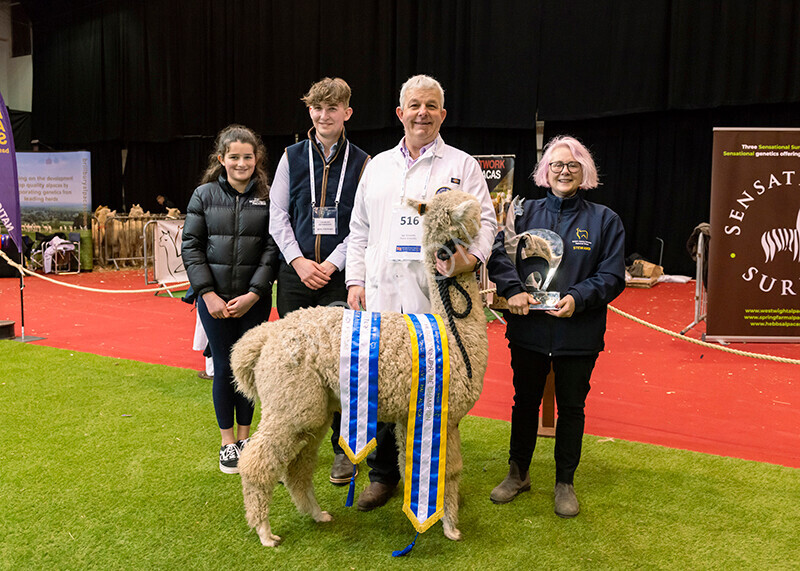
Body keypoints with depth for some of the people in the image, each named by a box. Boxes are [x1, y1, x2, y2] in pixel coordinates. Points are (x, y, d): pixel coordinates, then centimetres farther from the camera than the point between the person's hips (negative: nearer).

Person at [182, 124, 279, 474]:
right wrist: (208, 293, -8)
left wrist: (253, 294, -11)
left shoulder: (268, 197, 0)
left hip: (254, 300, 0)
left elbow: (272, 248, -3)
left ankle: (244, 437, 26)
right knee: (224, 367, 6)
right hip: (215, 298, 0)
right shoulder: (204, 195, 2)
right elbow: (191, 246, 0)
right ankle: (227, 442, 22)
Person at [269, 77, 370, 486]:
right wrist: (300, 261, -6)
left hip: (339, 276, -2)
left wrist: (331, 263, -10)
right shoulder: (292, 157, 8)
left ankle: (344, 449, 15)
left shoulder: (361, 162, 3)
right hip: (295, 274, 2)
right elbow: (278, 216, 6)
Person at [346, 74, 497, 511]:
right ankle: (383, 474, 22)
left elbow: (484, 221, 1)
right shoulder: (378, 165, 19)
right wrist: (355, 280, 10)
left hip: (437, 299, -3)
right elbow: (359, 230, 19)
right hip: (381, 298, 3)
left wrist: (471, 258, -18)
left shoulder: (462, 165, 8)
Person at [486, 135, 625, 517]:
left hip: (579, 333, -1)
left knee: (571, 407, 10)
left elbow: (613, 276, -3)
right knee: (525, 401, 13)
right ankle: (518, 474, 32)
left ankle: (565, 483, 27)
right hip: (529, 328, 1)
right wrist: (514, 290, -20)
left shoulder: (604, 220, 3)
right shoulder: (524, 213, 6)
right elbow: (498, 255, -4)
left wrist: (578, 298, -18)